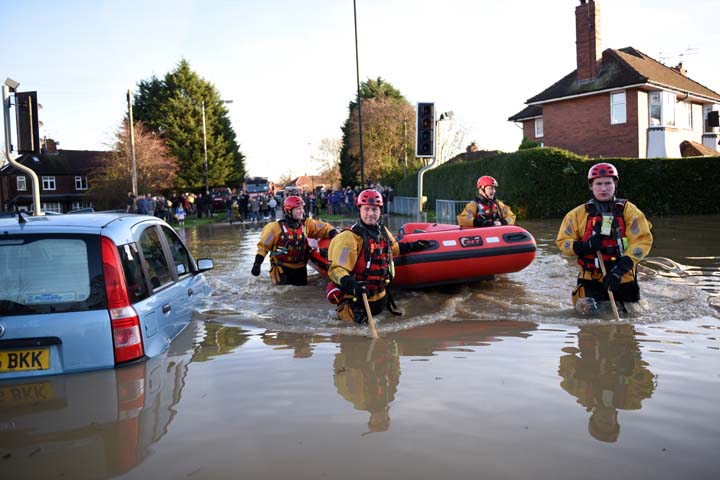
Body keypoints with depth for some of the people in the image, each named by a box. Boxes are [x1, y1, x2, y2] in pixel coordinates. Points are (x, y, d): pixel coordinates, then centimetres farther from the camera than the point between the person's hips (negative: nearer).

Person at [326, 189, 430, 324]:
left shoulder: (383, 231, 2)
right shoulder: (350, 237, -22)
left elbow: (393, 247, 26)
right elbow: (337, 269, -26)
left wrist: (413, 246, 18)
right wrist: (351, 284, -42)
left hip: (380, 296, 7)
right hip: (356, 298, -7)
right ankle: (341, 308, 18)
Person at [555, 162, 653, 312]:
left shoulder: (629, 211, -3)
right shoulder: (579, 214, 0)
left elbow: (642, 240, -10)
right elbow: (562, 241, 2)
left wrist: (621, 268, -22)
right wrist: (583, 246, -19)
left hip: (623, 279, 1)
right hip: (590, 279, 0)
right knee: (587, 307, -18)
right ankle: (587, 300, 16)